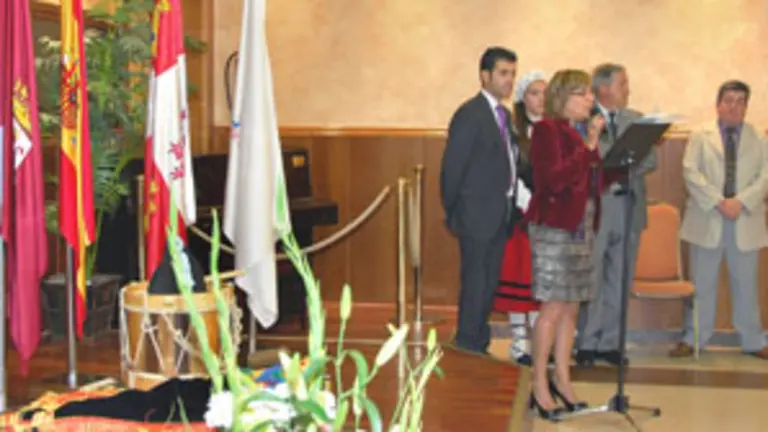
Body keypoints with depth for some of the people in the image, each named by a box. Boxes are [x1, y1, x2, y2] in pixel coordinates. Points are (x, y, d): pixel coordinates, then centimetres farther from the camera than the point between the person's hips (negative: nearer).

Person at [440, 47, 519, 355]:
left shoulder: (504, 115, 15)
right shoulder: (470, 114, -12)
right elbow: (452, 167, -12)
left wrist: (510, 206, 8)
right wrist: (452, 212, -9)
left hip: (500, 215, 8)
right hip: (478, 214, -8)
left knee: (489, 283, 12)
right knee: (475, 282, -3)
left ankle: (479, 345, 21)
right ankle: (467, 347, 5)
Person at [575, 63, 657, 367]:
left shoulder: (635, 119, 13)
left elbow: (650, 159, 4)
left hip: (629, 207, 5)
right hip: (595, 208, -5)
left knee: (620, 280, 8)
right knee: (591, 280, 1)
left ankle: (610, 343, 16)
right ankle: (587, 344, 10)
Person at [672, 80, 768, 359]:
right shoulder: (701, 137, 5)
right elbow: (691, 172, -6)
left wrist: (740, 201, -16)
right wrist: (718, 202, -16)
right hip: (707, 220, -1)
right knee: (702, 284, 5)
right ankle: (693, 339, 13)